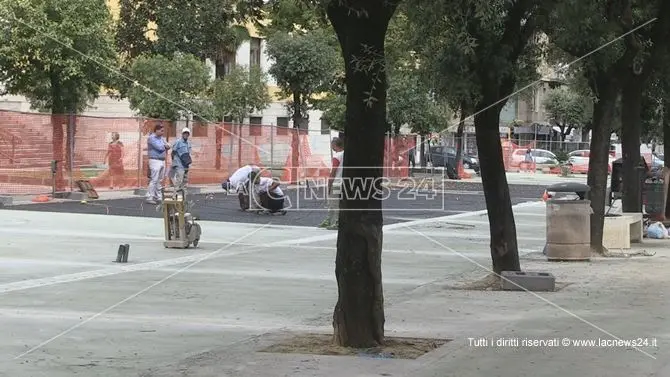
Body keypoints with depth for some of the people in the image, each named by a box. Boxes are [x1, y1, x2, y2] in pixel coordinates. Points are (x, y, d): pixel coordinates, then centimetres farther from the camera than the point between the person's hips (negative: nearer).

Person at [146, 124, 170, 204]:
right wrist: (164, 146, 2)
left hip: (162, 161, 8)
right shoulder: (151, 138, -10)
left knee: (160, 180, 10)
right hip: (155, 160, -8)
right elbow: (159, 147, -18)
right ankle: (149, 197, -9)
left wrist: (164, 146, -12)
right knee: (154, 180, -11)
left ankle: (158, 197, 16)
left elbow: (168, 146, 9)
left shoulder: (161, 138, 16)